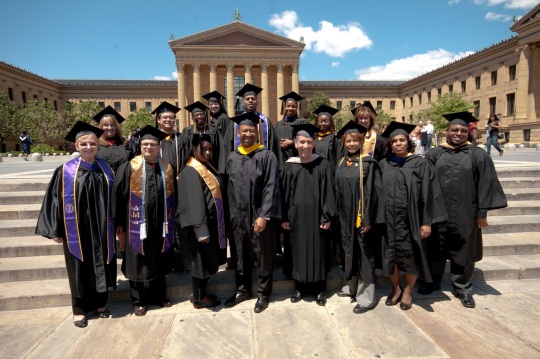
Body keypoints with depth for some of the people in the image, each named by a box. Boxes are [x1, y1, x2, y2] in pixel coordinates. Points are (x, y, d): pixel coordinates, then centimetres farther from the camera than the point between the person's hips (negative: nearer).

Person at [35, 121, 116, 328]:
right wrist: (55, 230, -4)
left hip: (102, 228, 3)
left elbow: (113, 198, 8)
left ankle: (100, 303, 29)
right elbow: (55, 200, -3)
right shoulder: (66, 172, -5)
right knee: (80, 267, 9)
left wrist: (117, 223, 6)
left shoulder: (106, 169, 4)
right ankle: (79, 309, 25)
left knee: (102, 265, 11)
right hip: (77, 229, -2)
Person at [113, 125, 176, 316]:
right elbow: (119, 196, -4)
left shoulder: (168, 168, 6)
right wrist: (120, 222, -7)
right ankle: (138, 300, 25)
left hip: (161, 224, 3)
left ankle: (158, 295, 33)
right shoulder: (129, 168, -4)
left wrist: (172, 221, 8)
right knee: (138, 262, 8)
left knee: (160, 261, 15)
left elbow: (173, 195, 10)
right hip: (138, 223, -3)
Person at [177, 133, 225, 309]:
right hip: (200, 224, -9)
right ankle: (199, 298, 21)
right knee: (201, 260, 4)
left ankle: (200, 293, 32)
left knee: (208, 260, 17)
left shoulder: (207, 167, 10)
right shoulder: (191, 172, -17)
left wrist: (219, 222, 13)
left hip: (212, 222, 9)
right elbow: (194, 203, -22)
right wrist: (202, 230, -24)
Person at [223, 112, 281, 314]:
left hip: (259, 216, -4)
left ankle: (263, 294, 25)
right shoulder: (232, 158, 8)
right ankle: (243, 290, 33)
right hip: (239, 216, 5)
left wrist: (264, 216, -18)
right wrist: (232, 214, 7)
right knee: (241, 256, 16)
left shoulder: (267, 156, -7)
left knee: (262, 257, 8)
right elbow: (230, 188, 11)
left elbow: (271, 188, -13)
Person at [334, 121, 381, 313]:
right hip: (345, 215, 6)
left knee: (363, 253, -1)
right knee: (349, 251, 15)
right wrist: (339, 215, 10)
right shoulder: (341, 163, 10)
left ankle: (366, 297, 8)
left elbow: (373, 192, -13)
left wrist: (367, 218, -18)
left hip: (361, 216, -6)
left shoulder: (368, 163, -8)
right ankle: (351, 286, 31)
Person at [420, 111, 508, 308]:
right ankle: (433, 281, 32)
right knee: (436, 250, 14)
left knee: (462, 253, 11)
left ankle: (463, 288, 27)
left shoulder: (478, 155, -1)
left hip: (464, 215, -1)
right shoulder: (434, 154, 4)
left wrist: (482, 213, -5)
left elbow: (485, 185, -2)